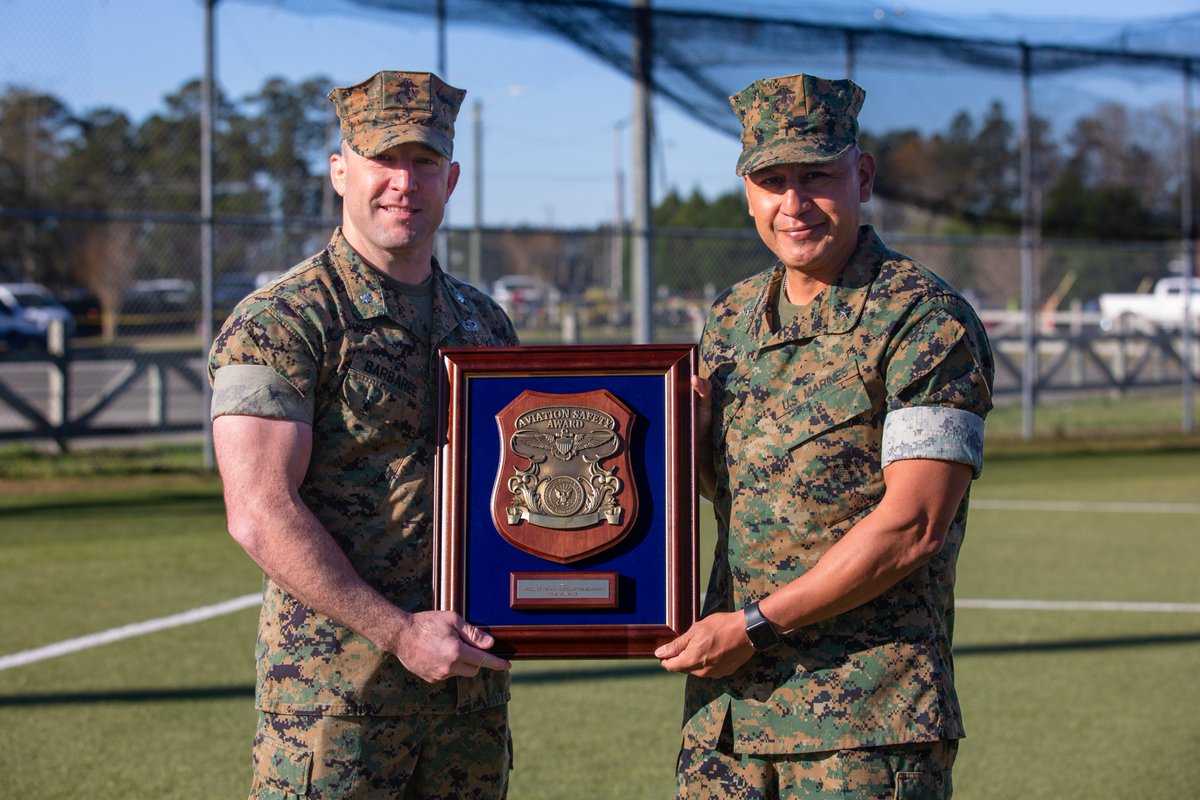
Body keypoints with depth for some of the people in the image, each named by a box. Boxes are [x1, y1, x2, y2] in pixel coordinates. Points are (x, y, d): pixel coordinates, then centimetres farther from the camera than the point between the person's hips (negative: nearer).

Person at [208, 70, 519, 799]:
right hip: (337, 685, -6)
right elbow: (261, 514, -15)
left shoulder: (485, 324, 14)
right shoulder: (279, 322, -7)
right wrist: (398, 632, -17)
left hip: (471, 679, 6)